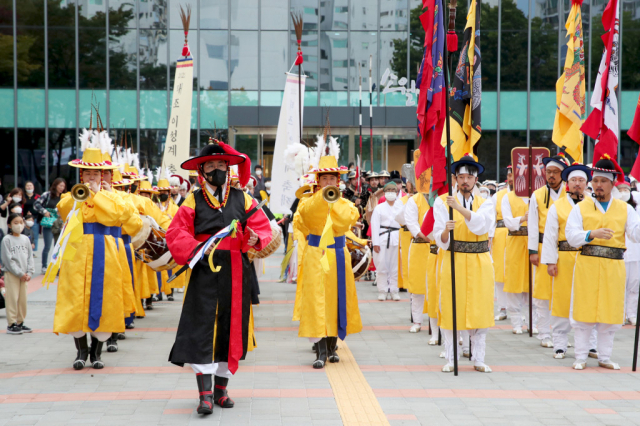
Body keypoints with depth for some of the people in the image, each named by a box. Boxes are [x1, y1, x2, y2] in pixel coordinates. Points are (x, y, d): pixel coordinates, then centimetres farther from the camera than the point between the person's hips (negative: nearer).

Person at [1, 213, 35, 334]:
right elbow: (8, 259, -10)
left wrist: (29, 272, -3)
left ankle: (20, 322, 17)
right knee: (12, 299, -5)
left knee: (23, 299, 7)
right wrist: (19, 273, -13)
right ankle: (11, 324, 0)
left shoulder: (25, 239, 9)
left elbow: (30, 256, 10)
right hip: (11, 274, -5)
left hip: (23, 275, 5)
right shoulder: (7, 239, -6)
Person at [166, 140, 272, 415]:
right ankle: (205, 393, -7)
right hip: (205, 271, -2)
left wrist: (255, 238, -14)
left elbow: (263, 226, 8)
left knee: (231, 329, 7)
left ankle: (221, 389, 20)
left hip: (236, 273, 2)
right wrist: (194, 248, -18)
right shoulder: (193, 201, 4)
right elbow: (175, 233, -1)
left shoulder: (242, 199, 8)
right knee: (202, 329, -9)